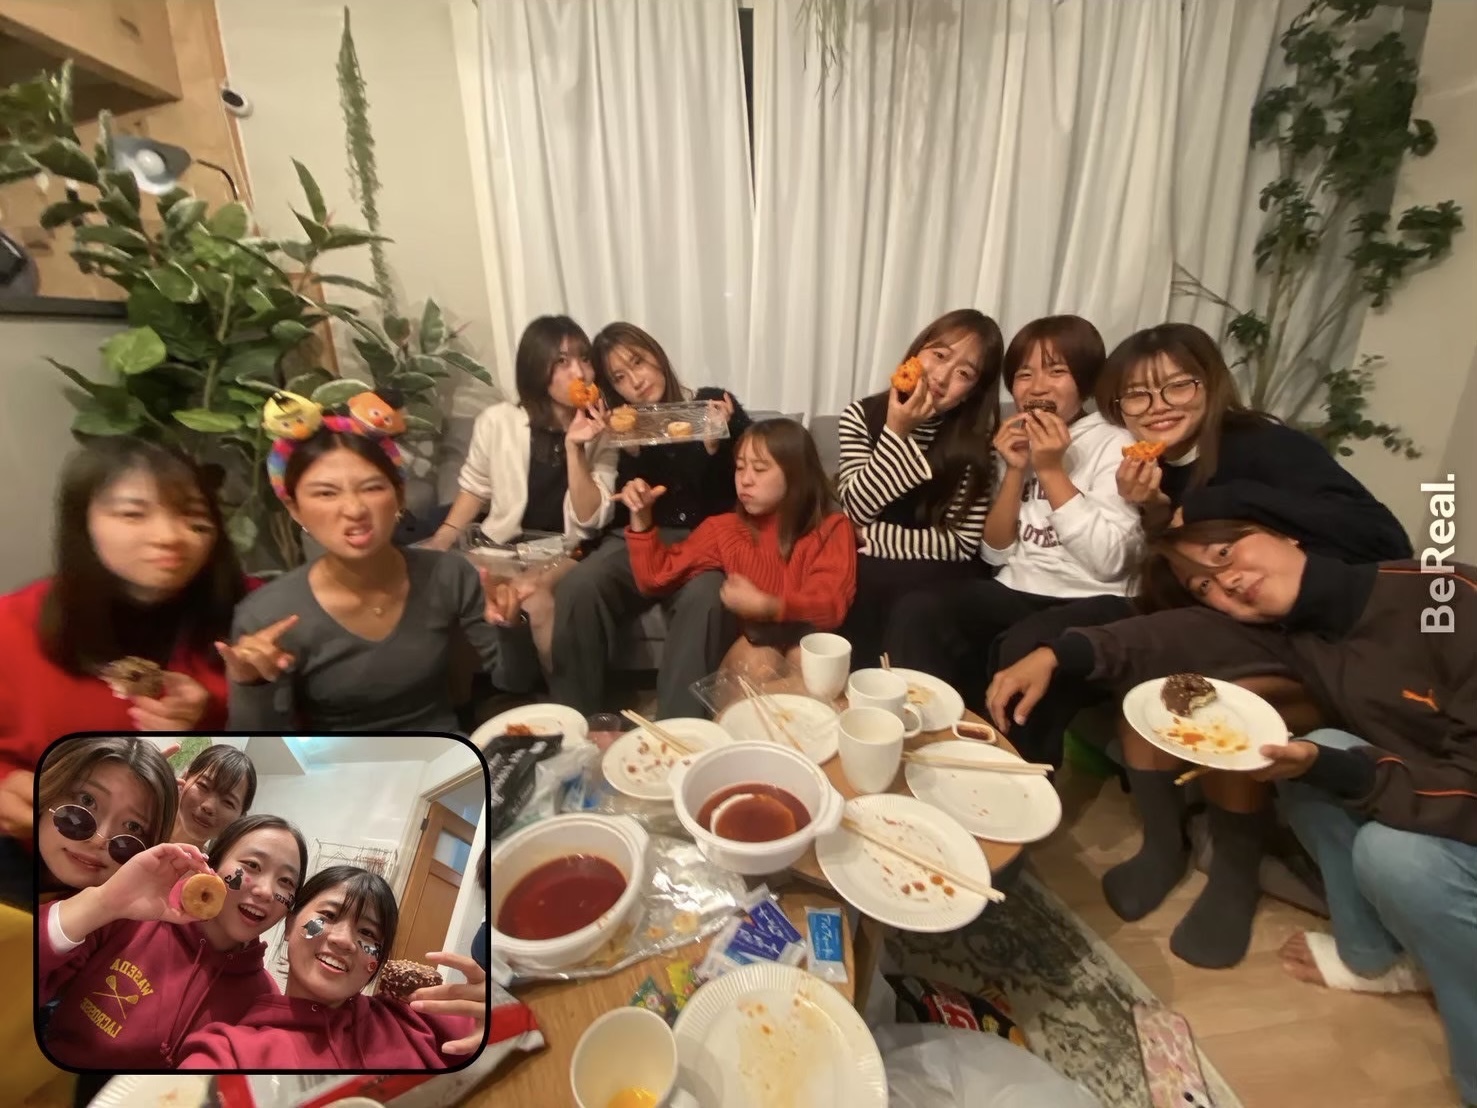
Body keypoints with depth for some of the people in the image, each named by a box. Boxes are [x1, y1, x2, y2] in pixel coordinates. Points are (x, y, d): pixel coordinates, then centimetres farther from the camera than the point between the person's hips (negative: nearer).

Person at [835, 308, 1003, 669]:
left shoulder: (974, 441, -6)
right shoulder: (862, 414, -4)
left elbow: (963, 543, -10)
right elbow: (857, 509, -14)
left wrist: (875, 538, -16)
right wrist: (896, 432, -23)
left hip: (929, 574, -1)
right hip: (863, 566, 1)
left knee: (909, 610, -30)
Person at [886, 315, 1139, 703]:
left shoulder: (1115, 446, -2)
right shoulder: (1017, 443, 12)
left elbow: (1108, 562, -14)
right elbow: (995, 554, 5)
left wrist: (1050, 470, -14)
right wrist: (1015, 471, -7)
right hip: (1015, 593, 4)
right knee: (917, 611, -24)